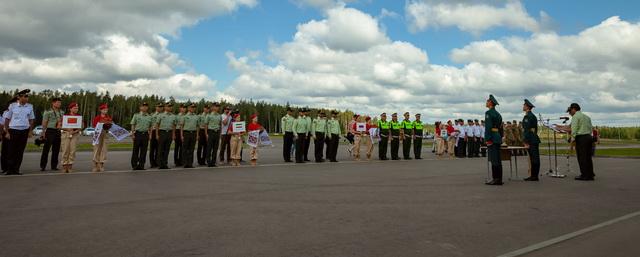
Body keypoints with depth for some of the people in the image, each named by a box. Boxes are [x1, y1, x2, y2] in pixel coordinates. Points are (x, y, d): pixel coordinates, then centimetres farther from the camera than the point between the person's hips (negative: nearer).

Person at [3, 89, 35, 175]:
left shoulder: (30, 106, 5)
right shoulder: (12, 106, -3)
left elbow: (31, 119, 13)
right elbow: (7, 119, 2)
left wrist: (30, 131, 7)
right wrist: (7, 132, -1)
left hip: (24, 130, 3)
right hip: (13, 130, -2)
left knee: (20, 151, 5)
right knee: (11, 151, 0)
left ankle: (16, 169, 13)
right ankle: (9, 170, 8)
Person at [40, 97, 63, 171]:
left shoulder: (61, 112, 15)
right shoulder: (48, 112, -2)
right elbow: (44, 123, -5)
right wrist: (43, 132, -11)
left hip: (58, 132, 6)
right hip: (50, 131, -5)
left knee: (56, 150, 7)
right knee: (46, 149, -4)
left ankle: (54, 166, 14)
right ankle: (42, 166, 2)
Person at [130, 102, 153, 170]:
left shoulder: (150, 117, 10)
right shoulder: (136, 115, 5)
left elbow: (151, 126, 13)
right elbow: (133, 125, 3)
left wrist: (150, 135, 4)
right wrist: (132, 134, -5)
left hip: (145, 134, 2)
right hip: (138, 133, -2)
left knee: (143, 151, 3)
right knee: (135, 150, 1)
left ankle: (141, 165, 9)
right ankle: (134, 165, 9)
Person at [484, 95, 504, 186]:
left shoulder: (488, 112, -10)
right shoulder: (498, 113, 18)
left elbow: (488, 126, -18)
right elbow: (500, 127, 20)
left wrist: (488, 139, -19)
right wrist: (500, 138, 22)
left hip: (492, 138, -9)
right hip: (498, 137, 9)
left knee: (494, 159, -8)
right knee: (497, 159, 10)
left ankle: (496, 179, -7)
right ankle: (498, 179, 14)